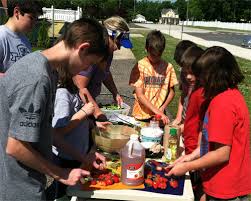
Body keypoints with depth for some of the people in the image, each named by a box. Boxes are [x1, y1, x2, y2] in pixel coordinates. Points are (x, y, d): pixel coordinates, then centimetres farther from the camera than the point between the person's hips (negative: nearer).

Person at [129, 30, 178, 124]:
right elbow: (139, 94, -12)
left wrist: (162, 109, -8)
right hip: (141, 115, -1)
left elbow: (171, 91, 6)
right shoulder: (140, 66, -10)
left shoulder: (168, 67, -3)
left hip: (159, 116, 1)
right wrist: (157, 112, -19)